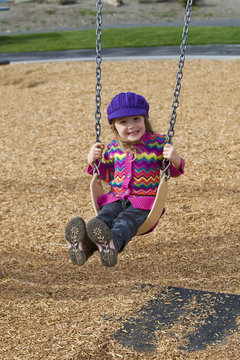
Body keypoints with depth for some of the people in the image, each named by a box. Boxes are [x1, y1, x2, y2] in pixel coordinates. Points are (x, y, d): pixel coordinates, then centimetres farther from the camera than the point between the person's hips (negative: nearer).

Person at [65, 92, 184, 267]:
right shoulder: (113, 147, 10)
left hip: (144, 201, -3)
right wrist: (93, 161, 3)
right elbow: (107, 175, 22)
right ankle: (84, 245, -58)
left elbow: (173, 171, 7)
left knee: (125, 222, -34)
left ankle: (113, 244, -65)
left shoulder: (158, 142, 0)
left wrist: (175, 159, -18)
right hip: (116, 199, 3)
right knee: (104, 218, -29)